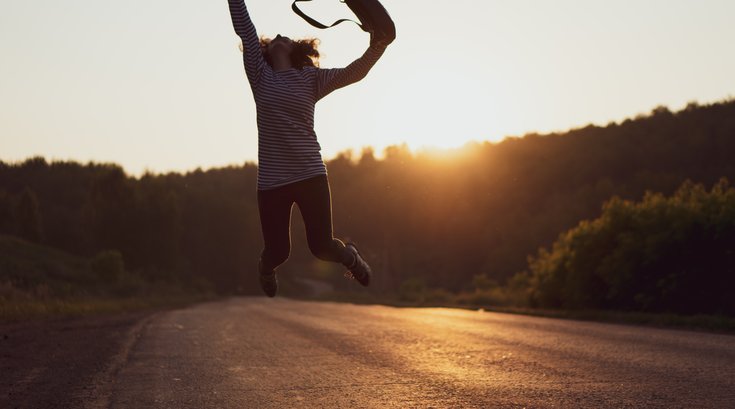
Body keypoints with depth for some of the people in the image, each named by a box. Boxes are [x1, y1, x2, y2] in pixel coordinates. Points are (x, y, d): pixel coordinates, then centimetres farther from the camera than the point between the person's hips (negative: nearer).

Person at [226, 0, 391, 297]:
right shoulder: (260, 76, 5)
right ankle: (266, 266, 44)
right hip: (272, 180, 0)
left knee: (321, 246, -5)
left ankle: (349, 254, 32)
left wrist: (374, 51, -27)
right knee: (278, 252, 5)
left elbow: (353, 73, -9)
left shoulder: (311, 78, 5)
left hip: (310, 175, 0)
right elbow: (243, 27, 0)